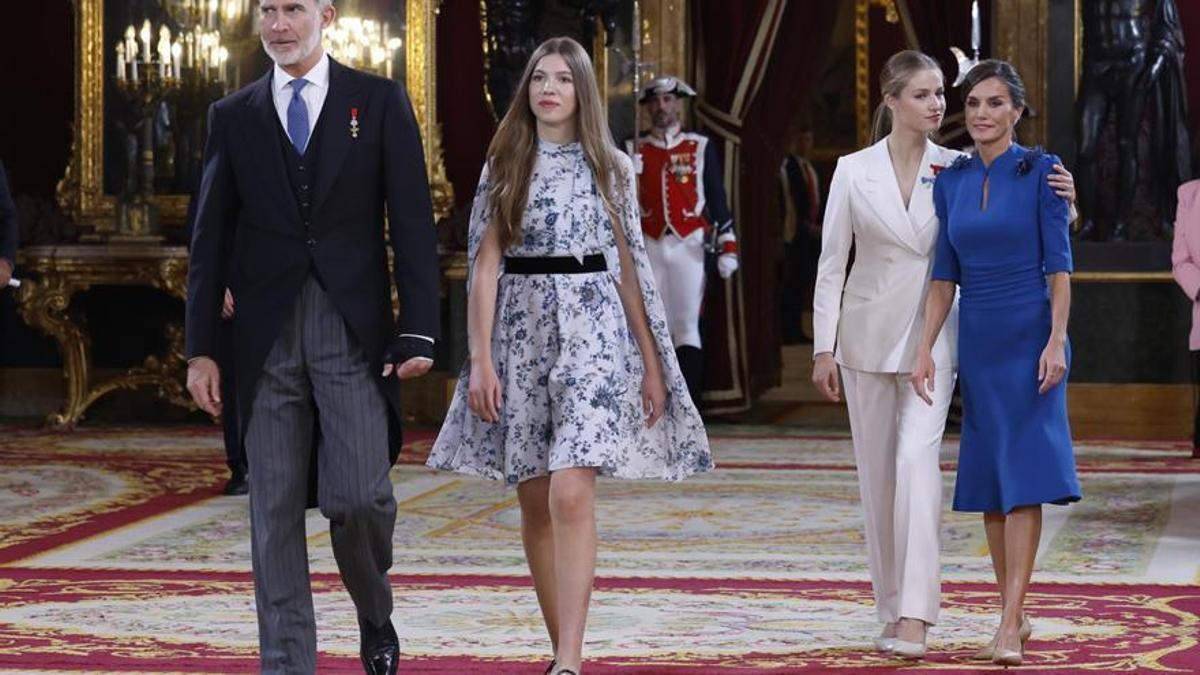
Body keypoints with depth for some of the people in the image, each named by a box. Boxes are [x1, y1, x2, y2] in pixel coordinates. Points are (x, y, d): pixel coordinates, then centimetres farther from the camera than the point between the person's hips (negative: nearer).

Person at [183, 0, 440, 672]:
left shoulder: (379, 101, 4)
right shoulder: (233, 116, 10)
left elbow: (412, 222, 1)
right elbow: (212, 239, 11)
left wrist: (419, 331, -7)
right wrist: (201, 347, 5)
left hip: (354, 332, -2)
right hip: (267, 337, 2)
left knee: (359, 496, -8)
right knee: (275, 508, 2)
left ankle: (376, 617, 21)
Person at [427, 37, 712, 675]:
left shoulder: (612, 167, 5)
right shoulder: (503, 167, 6)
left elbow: (628, 267, 7)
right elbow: (486, 267, 3)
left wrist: (652, 363, 5)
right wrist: (481, 359, -6)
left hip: (593, 335, -2)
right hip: (522, 335, 2)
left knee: (571, 493, -16)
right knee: (535, 503, 7)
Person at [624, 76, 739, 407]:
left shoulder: (701, 147, 5)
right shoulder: (634, 150, 9)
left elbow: (718, 198, 4)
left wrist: (728, 247, 0)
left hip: (688, 246, -2)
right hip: (649, 246, 2)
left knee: (687, 327, -7)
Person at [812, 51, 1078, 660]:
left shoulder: (958, 169, 1)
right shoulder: (853, 171, 1)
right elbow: (832, 264, 3)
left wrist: (1059, 197, -15)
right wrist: (824, 348, -1)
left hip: (932, 334, -1)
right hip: (869, 332, 1)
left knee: (917, 457, -19)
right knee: (876, 472, 6)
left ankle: (915, 615, -22)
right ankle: (891, 608, 18)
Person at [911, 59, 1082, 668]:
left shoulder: (1041, 171, -6)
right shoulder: (951, 181, 8)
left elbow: (1059, 264, -8)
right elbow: (944, 275, 10)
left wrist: (1056, 342, -15)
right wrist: (926, 349, 3)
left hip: (1029, 338, -5)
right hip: (977, 339, 5)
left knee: (1022, 474, -9)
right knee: (988, 477, 7)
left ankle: (1010, 627, -12)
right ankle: (1014, 612, 16)